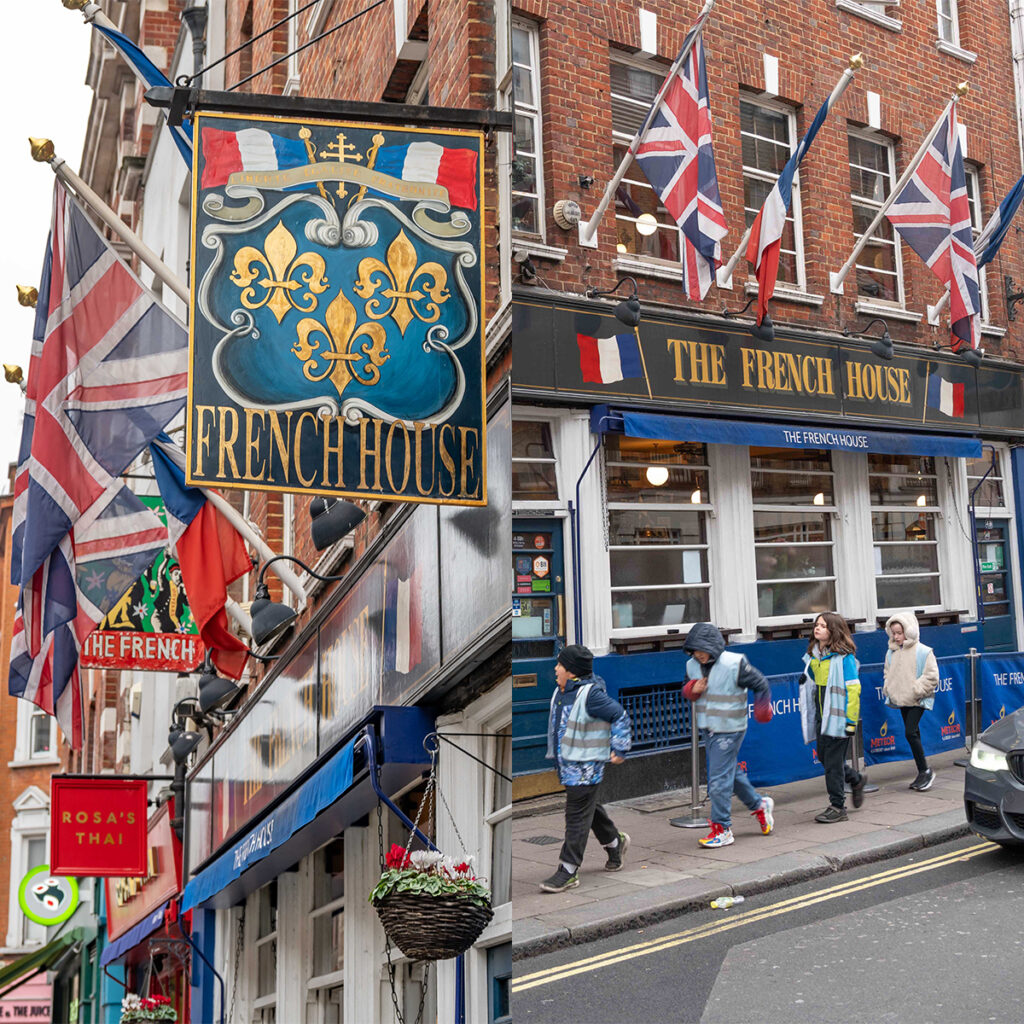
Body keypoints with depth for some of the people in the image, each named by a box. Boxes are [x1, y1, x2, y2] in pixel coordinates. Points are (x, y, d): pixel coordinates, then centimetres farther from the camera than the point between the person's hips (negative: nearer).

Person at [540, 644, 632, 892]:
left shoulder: (590, 695, -20)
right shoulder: (561, 692, 6)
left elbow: (620, 716, -14)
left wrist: (619, 749, -12)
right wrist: (555, 754, 25)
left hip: (585, 766, -9)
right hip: (566, 763, 9)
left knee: (577, 816, -3)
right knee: (589, 808, 22)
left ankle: (568, 871, 2)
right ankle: (615, 842, 42)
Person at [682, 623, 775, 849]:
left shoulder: (734, 664, -18)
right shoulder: (692, 665, 0)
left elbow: (760, 684, -6)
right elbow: (687, 689, 13)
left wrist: (762, 706, -9)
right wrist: (692, 692, -8)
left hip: (729, 730, -7)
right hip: (708, 728, 7)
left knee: (718, 779, -7)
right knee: (731, 772, 19)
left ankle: (722, 829, 4)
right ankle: (759, 805, 40)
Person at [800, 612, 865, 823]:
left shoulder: (844, 657, -13)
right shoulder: (813, 655, 9)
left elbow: (853, 689, -13)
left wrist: (851, 721, -14)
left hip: (838, 717, -7)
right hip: (822, 716, 7)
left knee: (833, 761, -2)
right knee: (824, 756, 14)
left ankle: (837, 807, 12)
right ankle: (856, 779, 40)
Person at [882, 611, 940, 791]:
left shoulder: (923, 651, -10)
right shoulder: (891, 652, 7)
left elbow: (931, 677, -11)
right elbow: (887, 673, 21)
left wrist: (915, 691, -17)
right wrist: (888, 689, 5)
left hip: (917, 701, -6)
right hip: (901, 701, 6)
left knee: (910, 733, -16)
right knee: (913, 734, 12)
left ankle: (925, 771, -3)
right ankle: (922, 773, 21)